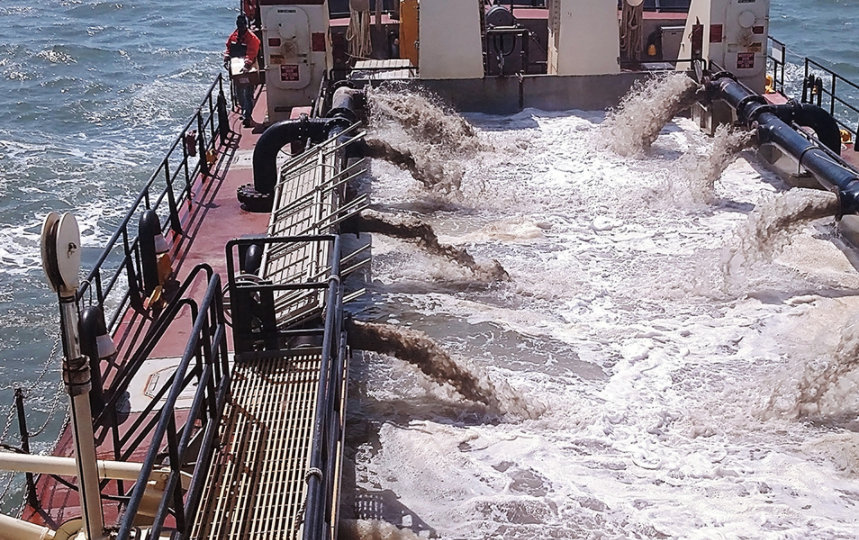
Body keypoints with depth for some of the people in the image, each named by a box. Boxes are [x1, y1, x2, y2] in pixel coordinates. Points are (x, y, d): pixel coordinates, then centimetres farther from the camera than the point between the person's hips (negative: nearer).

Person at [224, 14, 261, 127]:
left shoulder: (252, 38, -13)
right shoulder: (233, 36, 8)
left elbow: (251, 54, -24)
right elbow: (228, 49, 13)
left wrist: (247, 65, -38)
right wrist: (226, 59, -6)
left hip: (248, 70, -7)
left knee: (248, 93, -9)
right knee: (239, 92, 16)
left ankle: (247, 116, -12)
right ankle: (244, 111, 31)